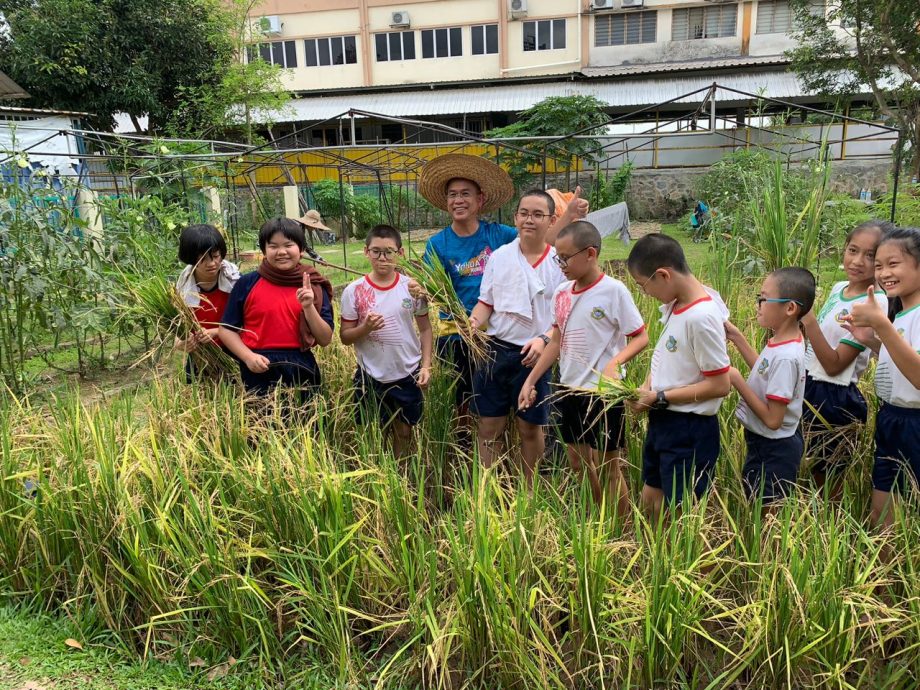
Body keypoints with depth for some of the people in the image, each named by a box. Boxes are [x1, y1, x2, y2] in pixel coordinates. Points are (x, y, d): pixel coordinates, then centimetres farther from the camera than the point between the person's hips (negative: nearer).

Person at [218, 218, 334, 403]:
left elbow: (325, 340, -1)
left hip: (301, 370, 1)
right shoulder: (247, 284, -2)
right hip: (259, 372, -1)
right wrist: (248, 357, -12)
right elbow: (226, 329, 3)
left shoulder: (314, 286, 1)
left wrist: (309, 307, -15)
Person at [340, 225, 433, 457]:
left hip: (408, 374, 1)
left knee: (403, 433, 15)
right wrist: (365, 328, -22)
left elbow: (425, 328, 3)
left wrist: (426, 365, -5)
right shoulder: (354, 291, -8)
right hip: (370, 377, -1)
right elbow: (345, 336, -3)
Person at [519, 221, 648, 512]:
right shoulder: (561, 293, 4)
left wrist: (614, 363, -29)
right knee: (578, 464, 16)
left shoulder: (613, 291, -15)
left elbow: (641, 337, -12)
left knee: (607, 467, 4)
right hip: (569, 389, 7)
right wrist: (530, 381, 9)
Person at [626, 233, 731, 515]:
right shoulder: (677, 306, 3)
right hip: (662, 422, 9)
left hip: (690, 431, -9)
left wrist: (659, 398, -19)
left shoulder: (701, 317, -24)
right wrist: (647, 387, -3)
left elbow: (720, 385, -22)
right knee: (651, 501, 20)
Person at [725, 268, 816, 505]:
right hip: (763, 443, 9)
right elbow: (767, 373, 17)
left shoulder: (786, 356, -29)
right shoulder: (784, 340, -2)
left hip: (774, 451, -9)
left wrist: (736, 380, -22)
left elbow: (772, 419, -27)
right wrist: (737, 338, 9)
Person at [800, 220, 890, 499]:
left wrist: (809, 321, -31)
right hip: (809, 387, 8)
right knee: (816, 471, 20)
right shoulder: (839, 288, 5)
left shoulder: (875, 303, -19)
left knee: (828, 479, 9)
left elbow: (834, 365, -24)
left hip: (834, 398, -8)